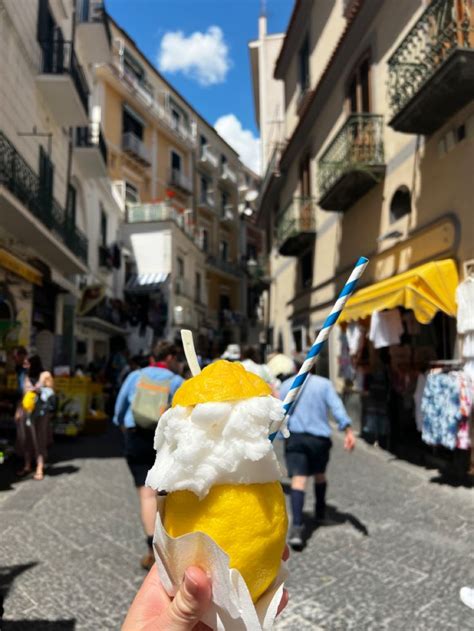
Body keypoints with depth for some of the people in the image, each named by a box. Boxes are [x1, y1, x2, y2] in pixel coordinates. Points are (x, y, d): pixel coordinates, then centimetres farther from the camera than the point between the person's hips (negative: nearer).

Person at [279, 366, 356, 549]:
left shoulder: (286, 385, 8)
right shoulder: (324, 383, 4)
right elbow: (337, 407, -11)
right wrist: (348, 431, -20)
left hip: (295, 437, -1)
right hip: (320, 438, 1)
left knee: (298, 479, -8)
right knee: (319, 474, 24)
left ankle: (297, 526, -22)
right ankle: (320, 512, 41)